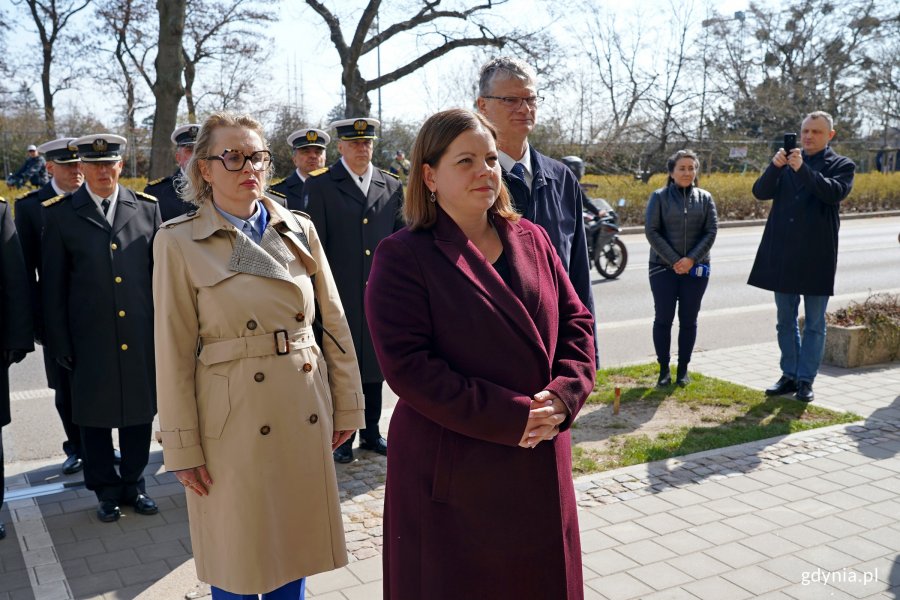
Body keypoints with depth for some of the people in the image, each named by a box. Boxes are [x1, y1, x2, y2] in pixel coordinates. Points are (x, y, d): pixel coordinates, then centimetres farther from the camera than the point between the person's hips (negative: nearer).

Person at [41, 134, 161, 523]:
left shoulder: (147, 209, 4)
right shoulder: (59, 214, 0)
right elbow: (52, 285, 1)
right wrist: (59, 342, -2)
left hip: (141, 338, 1)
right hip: (90, 341, -1)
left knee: (140, 413, 11)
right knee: (95, 418, 10)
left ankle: (133, 484, 30)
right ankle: (107, 491, 28)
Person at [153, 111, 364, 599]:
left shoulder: (300, 230, 4)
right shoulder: (179, 242, -5)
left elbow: (334, 324, 7)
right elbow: (175, 352, -5)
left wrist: (347, 407, 6)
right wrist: (182, 448, -5)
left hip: (306, 418, 3)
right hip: (234, 425, -3)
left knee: (294, 550, 16)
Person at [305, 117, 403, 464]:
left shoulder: (391, 187, 9)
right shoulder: (320, 187, -1)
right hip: (339, 296, -3)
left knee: (374, 365, 12)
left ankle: (371, 433, 26)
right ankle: (342, 438, 18)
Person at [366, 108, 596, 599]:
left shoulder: (531, 240, 7)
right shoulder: (402, 257, -10)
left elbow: (576, 322, 9)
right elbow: (408, 365, -18)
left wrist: (564, 395, -10)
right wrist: (511, 417, -20)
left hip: (540, 463, 5)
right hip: (452, 472, -5)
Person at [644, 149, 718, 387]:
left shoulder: (705, 198, 7)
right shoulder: (659, 197, 0)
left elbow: (711, 231, 1)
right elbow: (651, 231, -6)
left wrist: (691, 259, -12)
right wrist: (674, 260, -12)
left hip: (696, 268, 2)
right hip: (664, 268, -2)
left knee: (688, 320, 5)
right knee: (663, 319, 0)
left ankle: (683, 369, 15)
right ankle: (664, 369, 11)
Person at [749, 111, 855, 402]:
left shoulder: (842, 165, 2)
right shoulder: (785, 162, 11)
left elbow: (835, 192, -17)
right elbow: (760, 192, -2)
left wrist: (802, 169, -26)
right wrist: (775, 166, -19)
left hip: (816, 257, -3)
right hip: (782, 256, 4)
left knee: (814, 323, 4)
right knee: (786, 321, 11)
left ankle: (805, 380, 10)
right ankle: (789, 375, 21)